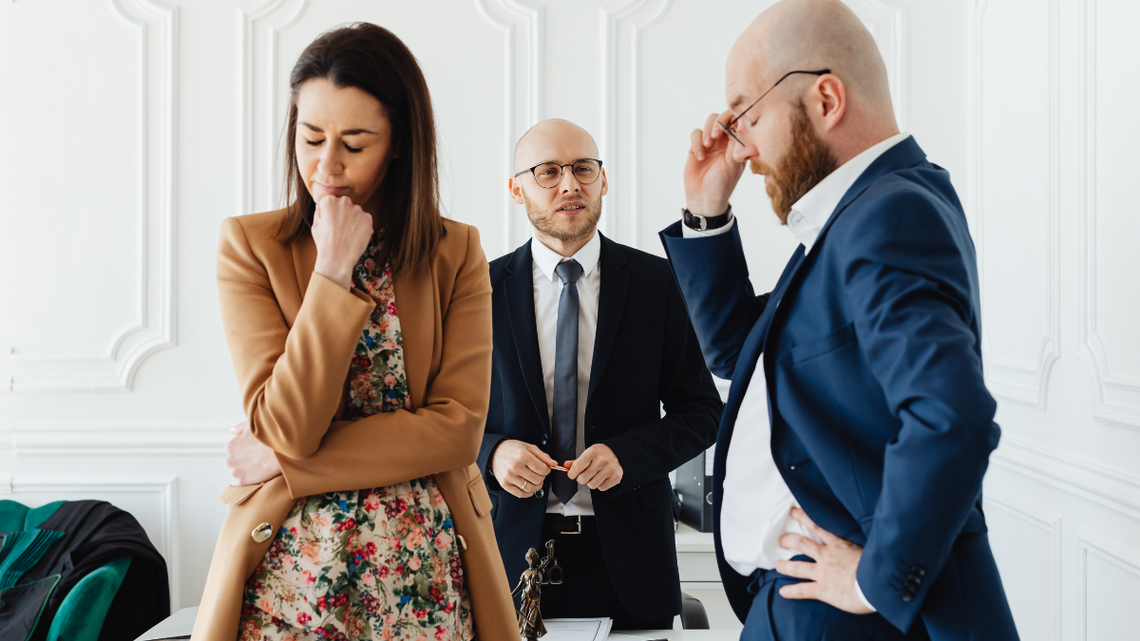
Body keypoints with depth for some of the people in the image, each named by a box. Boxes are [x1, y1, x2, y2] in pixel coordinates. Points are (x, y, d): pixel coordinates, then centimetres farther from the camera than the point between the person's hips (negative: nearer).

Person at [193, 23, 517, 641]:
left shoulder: (456, 253, -2)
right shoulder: (249, 245, -4)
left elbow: (459, 429, -10)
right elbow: (284, 426, -13)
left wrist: (290, 463, -13)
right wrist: (333, 272, -18)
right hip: (290, 564, 0)